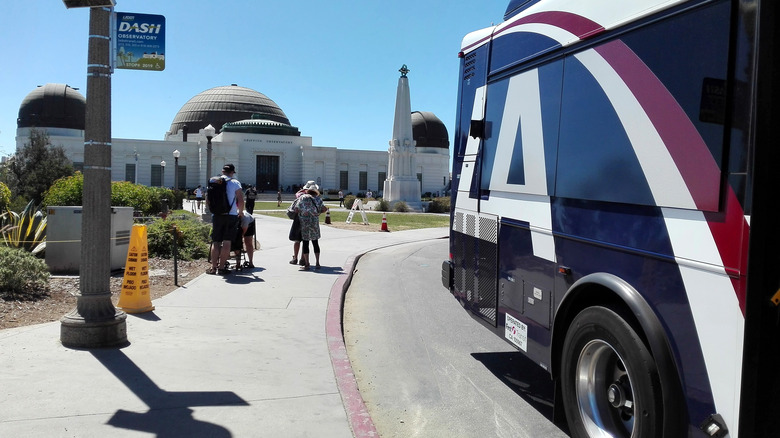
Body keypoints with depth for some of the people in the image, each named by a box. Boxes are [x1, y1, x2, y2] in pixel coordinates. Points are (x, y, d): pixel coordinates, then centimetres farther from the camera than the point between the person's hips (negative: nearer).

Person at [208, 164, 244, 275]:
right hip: (231, 216, -3)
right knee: (226, 242, 1)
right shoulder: (235, 183, -3)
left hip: (216, 216, 3)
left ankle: (213, 267, 9)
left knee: (215, 242, 9)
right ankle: (221, 267, 1)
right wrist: (240, 212, 8)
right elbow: (240, 201, -8)